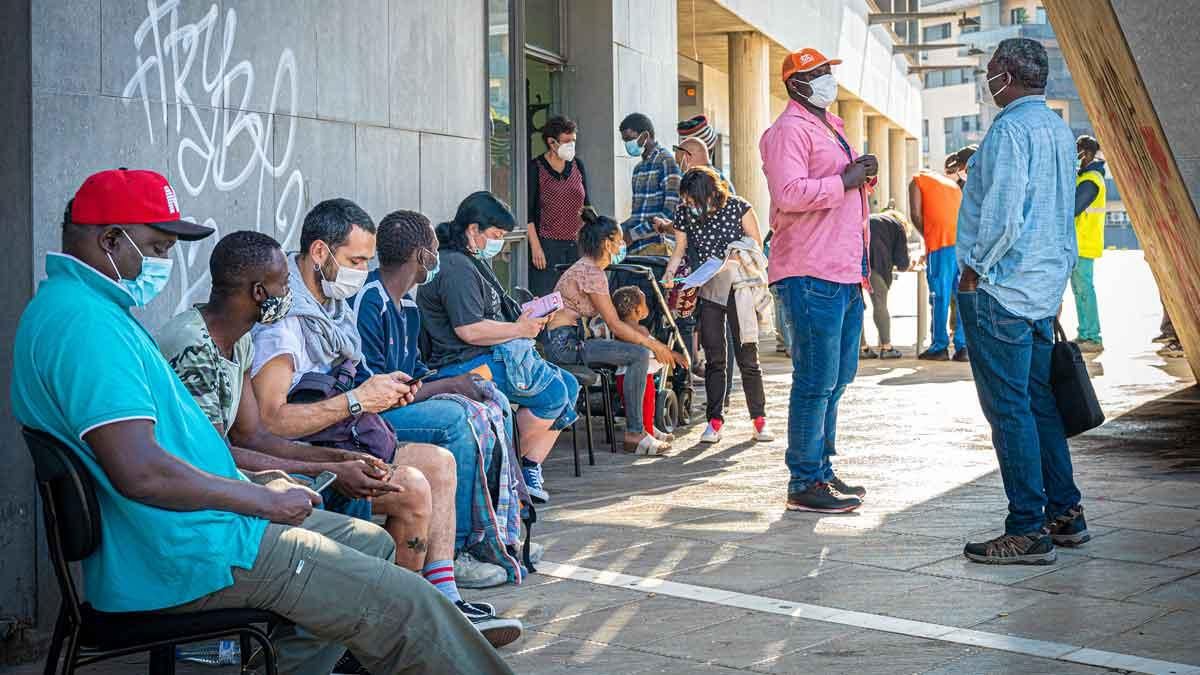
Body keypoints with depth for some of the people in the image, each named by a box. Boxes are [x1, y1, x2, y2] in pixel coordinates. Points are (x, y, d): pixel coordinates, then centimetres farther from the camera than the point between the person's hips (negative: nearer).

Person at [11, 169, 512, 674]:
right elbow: (140, 472, -28)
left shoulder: (92, 308, 16)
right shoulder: (84, 321, -19)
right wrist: (265, 500, -16)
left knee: (372, 543, 20)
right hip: (185, 554, -11)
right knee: (406, 605, -12)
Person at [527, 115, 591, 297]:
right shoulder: (535, 168, -2)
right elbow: (528, 212, -5)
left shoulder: (577, 165, 12)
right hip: (547, 245, -4)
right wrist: (535, 247, -12)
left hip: (576, 244, 5)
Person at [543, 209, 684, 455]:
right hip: (564, 344, -11)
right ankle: (634, 434, -14)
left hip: (566, 340, 11)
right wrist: (654, 345, -8)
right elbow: (615, 325, -16)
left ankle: (641, 424, 16)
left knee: (640, 340, 14)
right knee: (640, 354, -18)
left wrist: (652, 342, 9)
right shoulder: (592, 272, -14)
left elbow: (613, 321, 17)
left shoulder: (587, 267, 18)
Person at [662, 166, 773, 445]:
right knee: (714, 358, 2)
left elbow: (757, 245, -2)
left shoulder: (737, 207, -10)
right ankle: (714, 420, 8)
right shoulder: (685, 215, -1)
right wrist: (670, 273, -9)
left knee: (747, 356, -1)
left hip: (739, 288, -3)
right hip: (708, 292, 3)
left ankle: (759, 419, 9)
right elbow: (679, 250, 9)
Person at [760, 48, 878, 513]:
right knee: (816, 381, -8)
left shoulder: (831, 126, 22)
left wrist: (864, 174, 13)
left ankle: (822, 471, 25)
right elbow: (789, 193, -23)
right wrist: (845, 181, -17)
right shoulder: (790, 130, -10)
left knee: (837, 378, 15)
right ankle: (804, 484, -2)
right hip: (811, 273, -10)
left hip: (844, 272, 10)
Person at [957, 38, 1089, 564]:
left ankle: (1027, 531, -3)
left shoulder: (1010, 129, -15)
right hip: (1046, 287, 9)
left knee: (1009, 410, -5)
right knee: (1040, 403, 16)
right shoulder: (1059, 129, 14)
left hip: (1001, 288, -9)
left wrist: (975, 271, -11)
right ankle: (1064, 514, 21)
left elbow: (1003, 214, -22)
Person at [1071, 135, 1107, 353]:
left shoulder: (1090, 181, -16)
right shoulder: (1084, 175, 16)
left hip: (1084, 245, -10)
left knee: (1084, 290, -8)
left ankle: (1094, 339, -6)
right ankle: (1085, 335, 18)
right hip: (1078, 244, 10)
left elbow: (1071, 209, -21)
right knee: (1079, 290, 13)